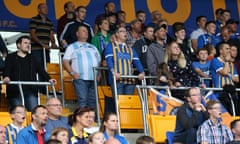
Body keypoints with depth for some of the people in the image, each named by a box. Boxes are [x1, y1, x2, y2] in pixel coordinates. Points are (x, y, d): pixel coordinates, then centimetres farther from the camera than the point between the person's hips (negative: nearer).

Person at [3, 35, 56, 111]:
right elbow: (7, 69, -4)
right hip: (15, 91, -3)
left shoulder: (32, 58, 22)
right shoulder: (11, 57, 10)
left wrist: (48, 79, -5)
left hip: (31, 91, 3)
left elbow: (40, 70, 12)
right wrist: (6, 77, -27)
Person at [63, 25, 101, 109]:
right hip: (80, 78, -4)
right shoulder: (72, 47, 13)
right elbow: (65, 61, 3)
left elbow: (99, 61, 24)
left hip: (94, 79, 4)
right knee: (82, 100, -13)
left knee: (93, 101, -1)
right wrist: (72, 73, -10)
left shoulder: (93, 47, 26)